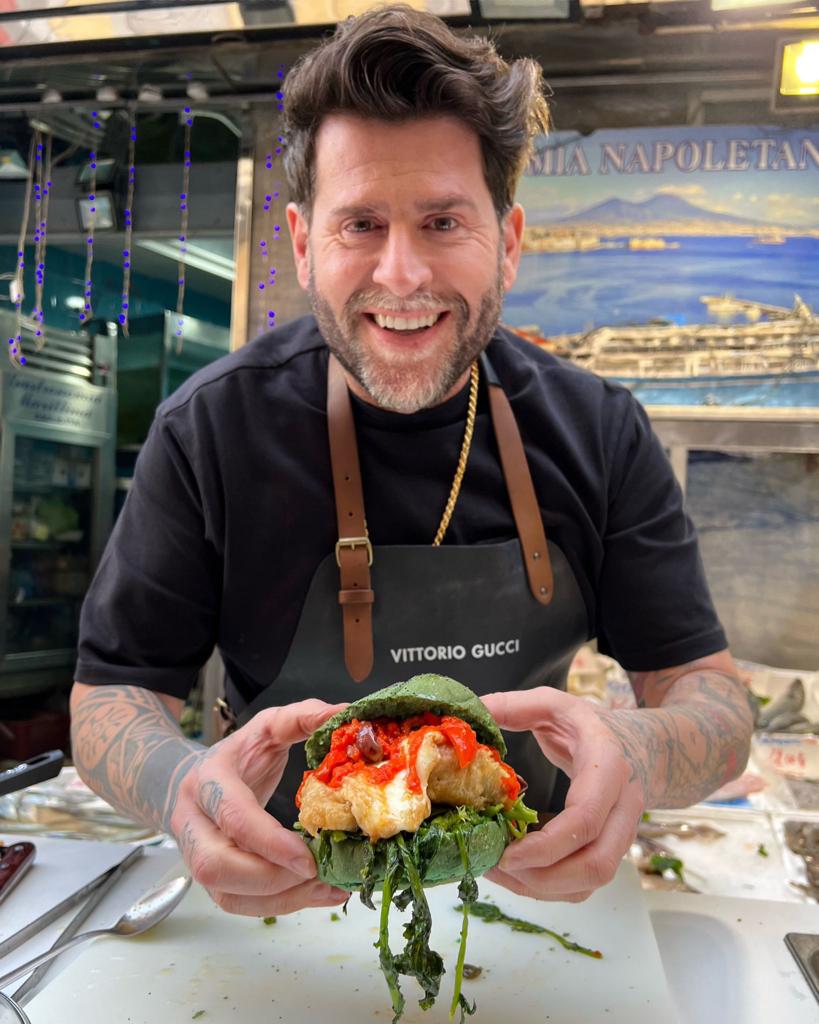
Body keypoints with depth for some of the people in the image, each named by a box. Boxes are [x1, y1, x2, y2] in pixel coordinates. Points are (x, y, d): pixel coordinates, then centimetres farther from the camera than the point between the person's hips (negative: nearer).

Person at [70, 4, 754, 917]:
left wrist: (638, 753, -32)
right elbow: (108, 697, -9)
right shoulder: (212, 428, -14)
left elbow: (714, 700, -8)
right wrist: (180, 783, -32)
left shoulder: (602, 434, -9)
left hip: (529, 880, 3)